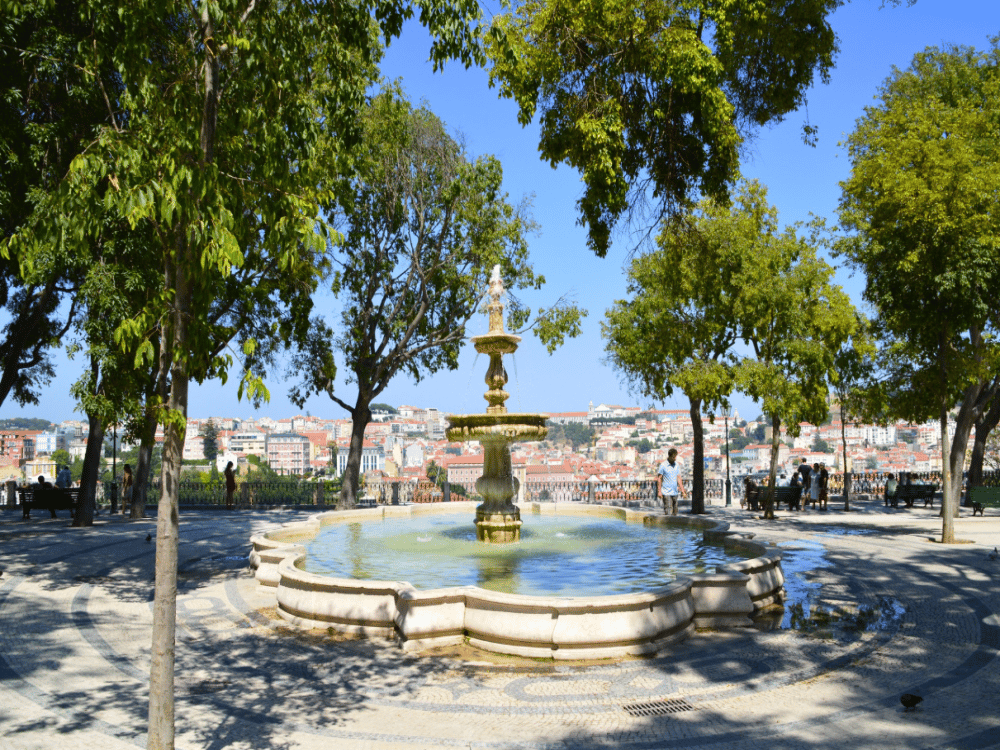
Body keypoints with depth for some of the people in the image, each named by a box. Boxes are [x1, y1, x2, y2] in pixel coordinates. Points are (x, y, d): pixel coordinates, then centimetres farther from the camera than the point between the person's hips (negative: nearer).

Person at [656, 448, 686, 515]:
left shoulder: (677, 465, 9)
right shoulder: (663, 465, -8)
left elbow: (678, 478, 12)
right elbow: (659, 478, -5)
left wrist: (683, 491, 8)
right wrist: (659, 491, -9)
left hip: (675, 492, 5)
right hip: (666, 492, -5)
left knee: (674, 512, 8)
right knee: (667, 511, -10)